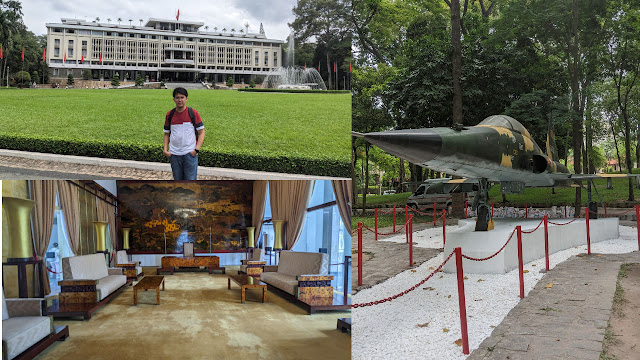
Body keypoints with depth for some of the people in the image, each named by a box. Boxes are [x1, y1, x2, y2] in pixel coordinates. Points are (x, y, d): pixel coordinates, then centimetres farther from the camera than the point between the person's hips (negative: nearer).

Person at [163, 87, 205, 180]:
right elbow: (166, 133, 14)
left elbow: (201, 132, -2)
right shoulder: (169, 115, 6)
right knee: (178, 180, 11)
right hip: (174, 154, 3)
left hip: (190, 154, -3)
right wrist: (165, 150, 2)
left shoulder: (193, 113, -3)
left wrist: (196, 149, -12)